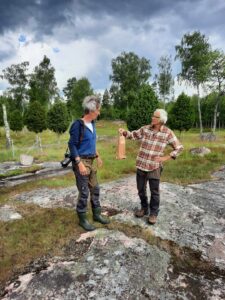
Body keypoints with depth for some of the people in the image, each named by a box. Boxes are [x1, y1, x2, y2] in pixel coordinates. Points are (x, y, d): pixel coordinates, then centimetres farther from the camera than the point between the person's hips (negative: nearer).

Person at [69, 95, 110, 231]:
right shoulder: (78, 125, -16)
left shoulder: (92, 123, 7)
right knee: (84, 192, 1)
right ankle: (82, 219, 19)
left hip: (91, 161, 8)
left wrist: (98, 156, 20)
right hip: (81, 161, -8)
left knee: (95, 188, 15)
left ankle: (97, 214, 30)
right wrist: (79, 163, -22)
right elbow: (72, 145, -17)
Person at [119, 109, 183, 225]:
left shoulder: (167, 133, -8)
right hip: (141, 164, 3)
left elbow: (179, 147, -1)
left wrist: (166, 158, -9)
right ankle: (144, 208, 37)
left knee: (154, 191, 6)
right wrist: (124, 132, -7)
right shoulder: (145, 128, 0)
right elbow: (133, 135, 13)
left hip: (154, 166, -3)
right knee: (141, 189, 14)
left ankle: (153, 213, 26)